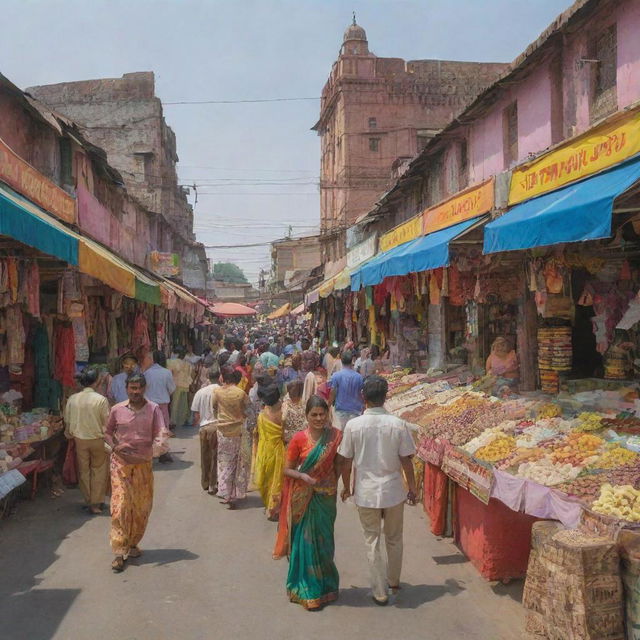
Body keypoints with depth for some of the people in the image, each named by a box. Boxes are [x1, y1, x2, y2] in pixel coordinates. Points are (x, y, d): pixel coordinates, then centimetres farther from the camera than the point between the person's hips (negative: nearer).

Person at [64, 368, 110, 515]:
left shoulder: (72, 399, -5)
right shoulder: (101, 400, -15)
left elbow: (67, 422, 4)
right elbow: (106, 424, -10)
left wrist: (70, 435, 21)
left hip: (79, 439, 3)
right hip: (97, 439, -3)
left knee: (83, 471, 15)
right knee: (98, 471, 10)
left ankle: (88, 501, 23)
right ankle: (96, 503, 11)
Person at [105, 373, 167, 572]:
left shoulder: (153, 409, 0)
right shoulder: (117, 410, 2)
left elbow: (160, 432, -8)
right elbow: (107, 432, 13)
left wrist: (158, 444, -30)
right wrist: (115, 446, -7)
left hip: (144, 464, 1)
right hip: (121, 463, -1)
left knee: (142, 506, 10)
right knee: (120, 506, -7)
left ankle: (132, 544, 30)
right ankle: (119, 552, -3)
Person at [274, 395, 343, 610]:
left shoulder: (335, 437, -3)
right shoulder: (299, 439, -8)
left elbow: (339, 465, 6)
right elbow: (287, 469, -3)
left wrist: (333, 485, -5)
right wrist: (303, 476, -20)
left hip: (326, 497, 1)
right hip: (303, 498, -1)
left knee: (323, 541, 12)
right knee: (304, 541, 4)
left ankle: (325, 585, 32)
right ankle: (305, 589, 20)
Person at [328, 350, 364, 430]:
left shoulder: (335, 376, -6)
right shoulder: (358, 377, -1)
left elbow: (332, 394, -6)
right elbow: (361, 395, 4)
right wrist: (362, 409, 15)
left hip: (340, 410, -1)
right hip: (355, 410, 1)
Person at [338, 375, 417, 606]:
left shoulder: (353, 425, -13)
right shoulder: (398, 424, -12)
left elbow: (346, 461, -6)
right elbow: (406, 461, -7)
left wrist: (346, 487, 11)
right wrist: (412, 489, 8)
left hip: (366, 493, -1)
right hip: (393, 491, 1)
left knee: (372, 542, 13)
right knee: (394, 539, 21)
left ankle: (380, 592, 19)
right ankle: (394, 581, 40)